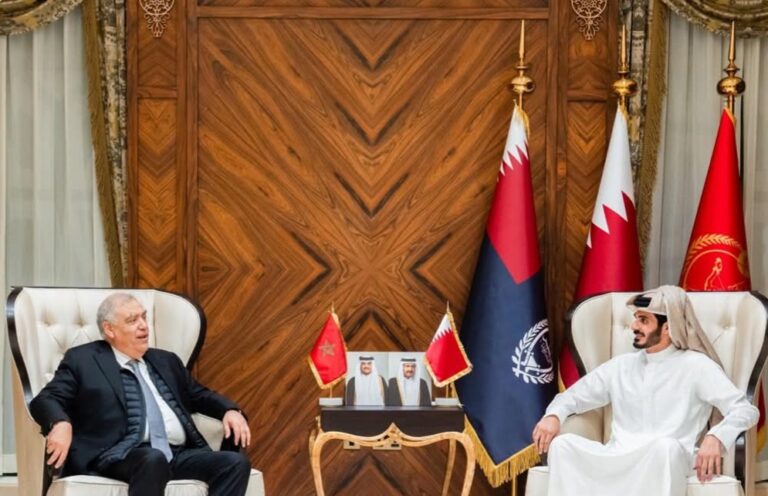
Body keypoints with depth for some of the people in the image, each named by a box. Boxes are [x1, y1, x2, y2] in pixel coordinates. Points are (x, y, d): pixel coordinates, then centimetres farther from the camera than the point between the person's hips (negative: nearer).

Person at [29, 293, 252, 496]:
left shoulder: (165, 361, 27)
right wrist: (61, 423, -21)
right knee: (153, 459, -39)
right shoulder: (83, 360, 12)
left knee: (236, 462, -20)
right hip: (123, 456, -6)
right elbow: (45, 400, 4)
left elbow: (198, 395, 35)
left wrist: (230, 410, 13)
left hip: (179, 454, 6)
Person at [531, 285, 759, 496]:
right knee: (562, 444, -23)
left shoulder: (696, 366, 5)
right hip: (616, 461, 4)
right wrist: (553, 416, -1)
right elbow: (573, 396, 25)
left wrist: (716, 437, -26)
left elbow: (745, 410, -4)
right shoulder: (620, 366, 20)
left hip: (665, 461, -4)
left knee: (665, 446, -39)